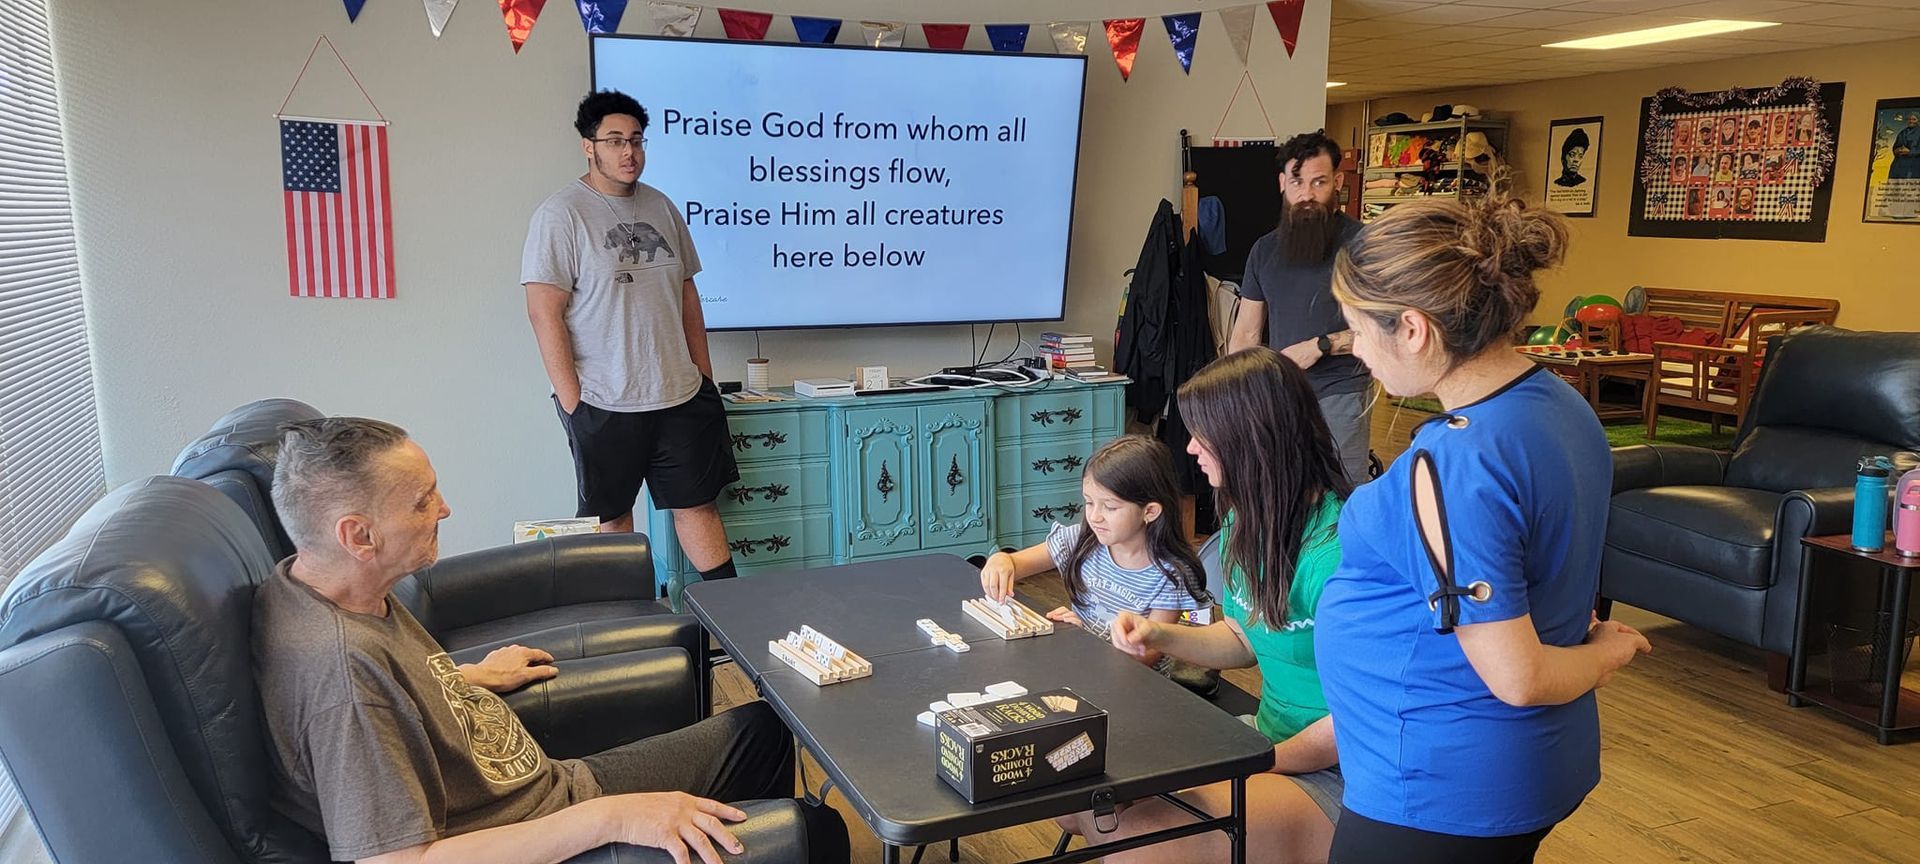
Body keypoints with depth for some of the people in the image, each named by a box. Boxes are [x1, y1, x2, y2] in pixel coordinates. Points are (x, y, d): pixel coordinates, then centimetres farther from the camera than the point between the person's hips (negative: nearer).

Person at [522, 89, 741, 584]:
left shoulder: (661, 207, 11)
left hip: (682, 396, 5)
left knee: (697, 503, 10)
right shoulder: (561, 214, -8)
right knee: (611, 516, 9)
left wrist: (704, 376, 12)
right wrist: (571, 403, -15)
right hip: (603, 403, -5)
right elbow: (544, 312, -12)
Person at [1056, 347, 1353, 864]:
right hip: (1269, 740, 8)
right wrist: (1160, 636, -1)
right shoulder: (1245, 522, 4)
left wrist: (1261, 763, -14)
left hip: (1335, 777, -8)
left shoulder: (1333, 548, -25)